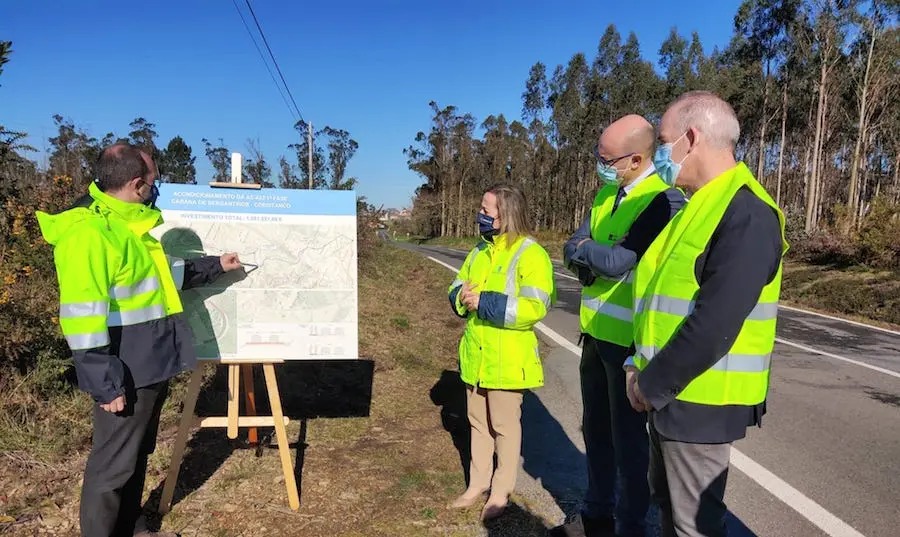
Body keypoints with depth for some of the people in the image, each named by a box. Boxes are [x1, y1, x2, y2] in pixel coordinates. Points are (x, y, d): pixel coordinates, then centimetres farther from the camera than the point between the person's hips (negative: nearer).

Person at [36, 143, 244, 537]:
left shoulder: (131, 225, 13)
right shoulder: (87, 232, -21)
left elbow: (163, 275, 28)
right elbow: (82, 317, -24)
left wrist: (215, 266, 28)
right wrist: (105, 383, -23)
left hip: (152, 366, 10)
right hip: (126, 375, -10)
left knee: (137, 455, 22)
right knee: (112, 466, 5)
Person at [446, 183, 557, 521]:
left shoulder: (531, 254, -14)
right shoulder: (480, 251, 12)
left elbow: (534, 308, -24)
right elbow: (456, 290, 15)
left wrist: (484, 302, -24)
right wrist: (462, 297, -10)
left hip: (508, 360, -7)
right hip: (476, 355, 8)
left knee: (505, 425, 7)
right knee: (478, 421, 17)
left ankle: (502, 491, 23)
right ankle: (478, 483, 32)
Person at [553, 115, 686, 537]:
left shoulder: (665, 200, -19)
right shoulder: (606, 194, 8)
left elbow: (620, 260, -26)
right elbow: (571, 253, 4)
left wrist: (585, 251, -8)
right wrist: (598, 259, -16)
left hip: (631, 340, -8)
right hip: (596, 332, 8)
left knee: (628, 438, 7)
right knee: (595, 430, 18)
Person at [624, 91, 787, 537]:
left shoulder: (746, 213, -20)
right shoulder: (701, 206, 12)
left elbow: (714, 325, -27)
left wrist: (652, 384, -16)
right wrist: (641, 367, 4)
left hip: (699, 399, -9)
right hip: (671, 392, 9)